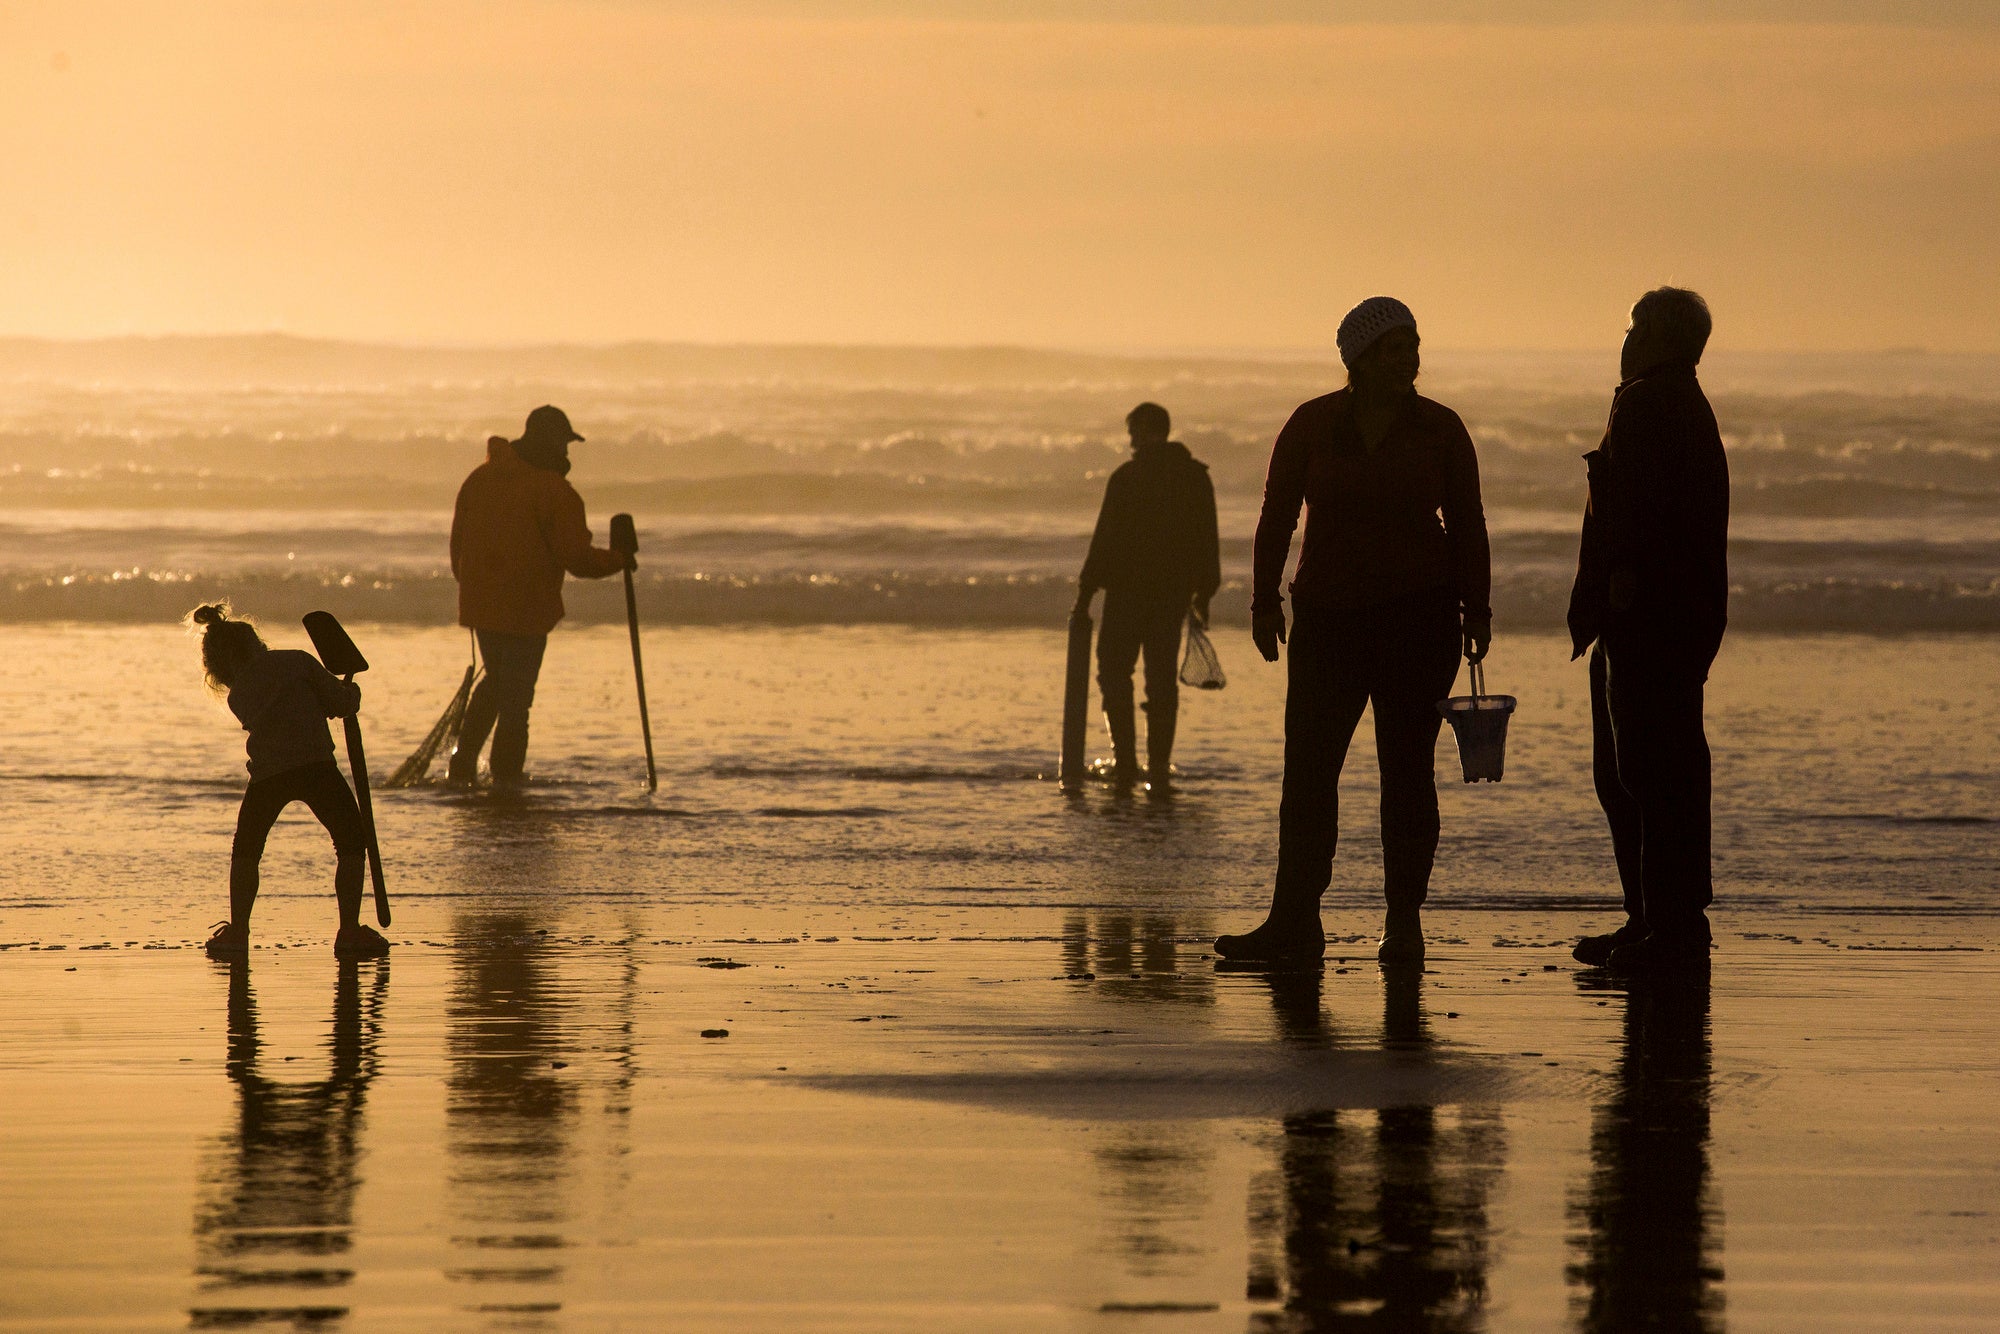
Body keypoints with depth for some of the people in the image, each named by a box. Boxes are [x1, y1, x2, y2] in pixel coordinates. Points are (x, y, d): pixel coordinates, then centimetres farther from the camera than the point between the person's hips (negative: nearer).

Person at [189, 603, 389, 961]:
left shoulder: (238, 697, 21)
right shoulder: (297, 661, 12)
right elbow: (341, 703, 8)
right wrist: (351, 692, 31)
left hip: (267, 774, 3)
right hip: (314, 763, -3)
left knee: (246, 851, 22)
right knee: (351, 843, 11)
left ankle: (237, 932, 18)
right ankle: (350, 932, 3)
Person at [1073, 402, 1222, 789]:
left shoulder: (1127, 477, -9)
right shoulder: (1196, 477, 7)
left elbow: (1106, 538, -10)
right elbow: (1208, 539, 10)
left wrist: (1087, 589, -5)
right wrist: (1204, 593, 18)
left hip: (1129, 588, -5)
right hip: (1174, 592, 5)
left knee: (1114, 671, 5)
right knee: (1163, 679, 9)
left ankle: (1125, 761, -6)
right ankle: (1159, 768, 5)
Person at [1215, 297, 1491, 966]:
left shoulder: (1439, 429, 2)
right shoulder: (1313, 425, 1)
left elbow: (1467, 526, 5)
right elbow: (1277, 516, 3)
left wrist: (1476, 611, 0)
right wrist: (1266, 603, -2)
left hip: (1420, 615, -1)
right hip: (1330, 616, 1)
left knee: (1406, 768, 0)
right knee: (1308, 765, -5)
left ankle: (1404, 923, 5)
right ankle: (1294, 922, -4)